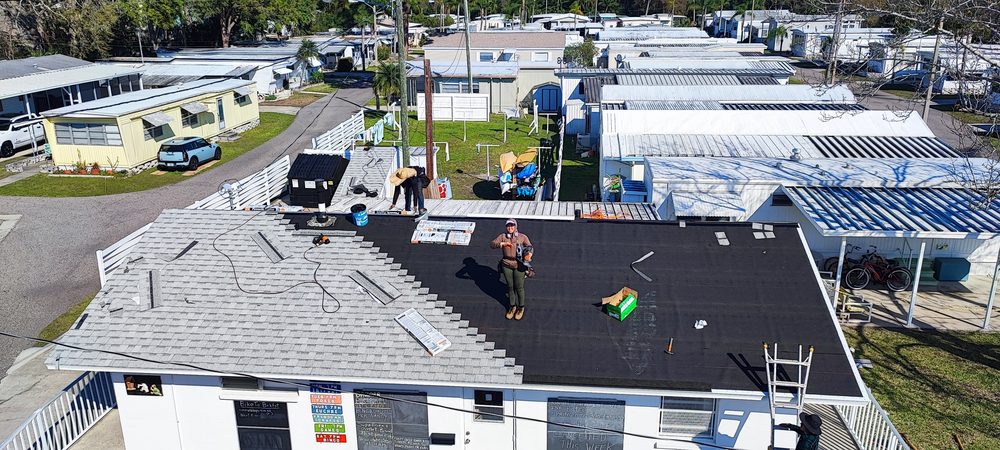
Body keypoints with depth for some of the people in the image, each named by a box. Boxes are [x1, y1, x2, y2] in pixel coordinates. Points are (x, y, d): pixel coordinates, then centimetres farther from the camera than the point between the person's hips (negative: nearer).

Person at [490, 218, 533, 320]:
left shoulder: (522, 237, -5)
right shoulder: (502, 236, -3)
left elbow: (530, 247, -10)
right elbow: (492, 244, -15)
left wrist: (530, 253, -34)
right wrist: (502, 244, -33)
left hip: (519, 265, -2)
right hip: (506, 265, 2)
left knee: (519, 287, 8)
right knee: (510, 287, 15)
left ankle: (521, 307, 29)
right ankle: (512, 306, 35)